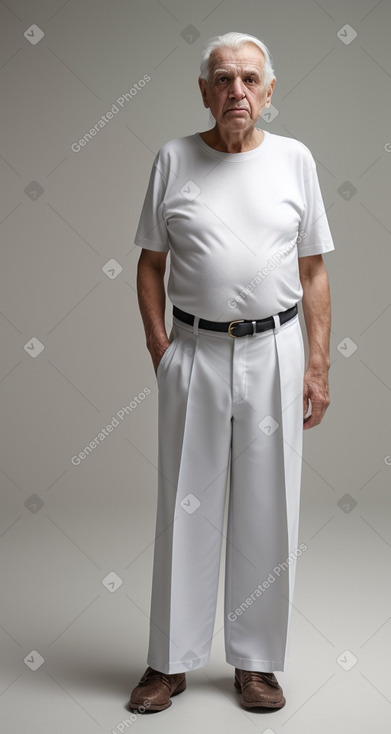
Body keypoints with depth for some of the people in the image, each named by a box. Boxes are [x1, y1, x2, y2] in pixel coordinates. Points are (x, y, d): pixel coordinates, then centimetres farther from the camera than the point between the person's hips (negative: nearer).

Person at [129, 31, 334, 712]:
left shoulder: (294, 159, 5)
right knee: (185, 507, 7)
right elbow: (151, 264, 8)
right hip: (193, 350, 0)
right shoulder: (174, 158, 4)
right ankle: (171, 660, 22)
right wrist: (159, 349, -2)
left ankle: (256, 661, 23)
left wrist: (318, 366, 1)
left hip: (274, 350, 1)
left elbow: (313, 272, 6)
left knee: (268, 510, 7)